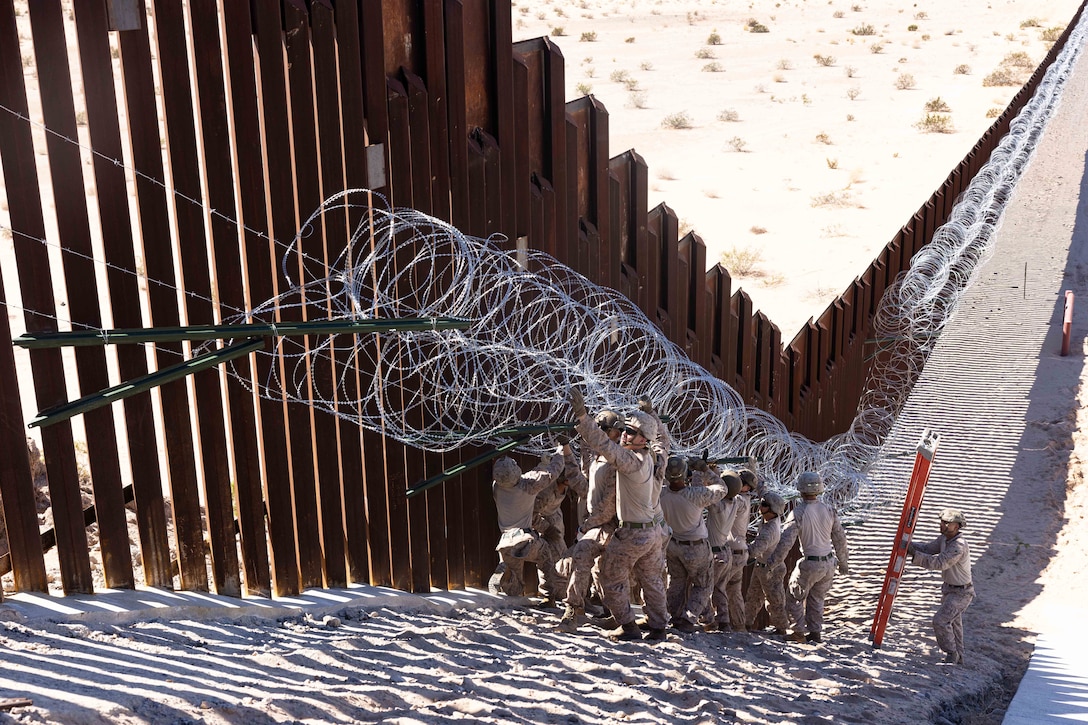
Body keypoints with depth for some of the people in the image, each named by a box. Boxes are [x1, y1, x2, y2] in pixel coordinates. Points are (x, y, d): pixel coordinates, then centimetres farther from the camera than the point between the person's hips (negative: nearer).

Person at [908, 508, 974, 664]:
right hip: (949, 589, 10)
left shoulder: (959, 546, -29)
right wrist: (909, 545, -15)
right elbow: (927, 549, 2)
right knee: (953, 624, 20)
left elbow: (939, 563, -36)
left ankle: (951, 654, 0)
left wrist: (915, 554, -38)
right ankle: (958, 658, 35)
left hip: (961, 593, -10)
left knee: (940, 620, -18)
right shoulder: (944, 539, 1)